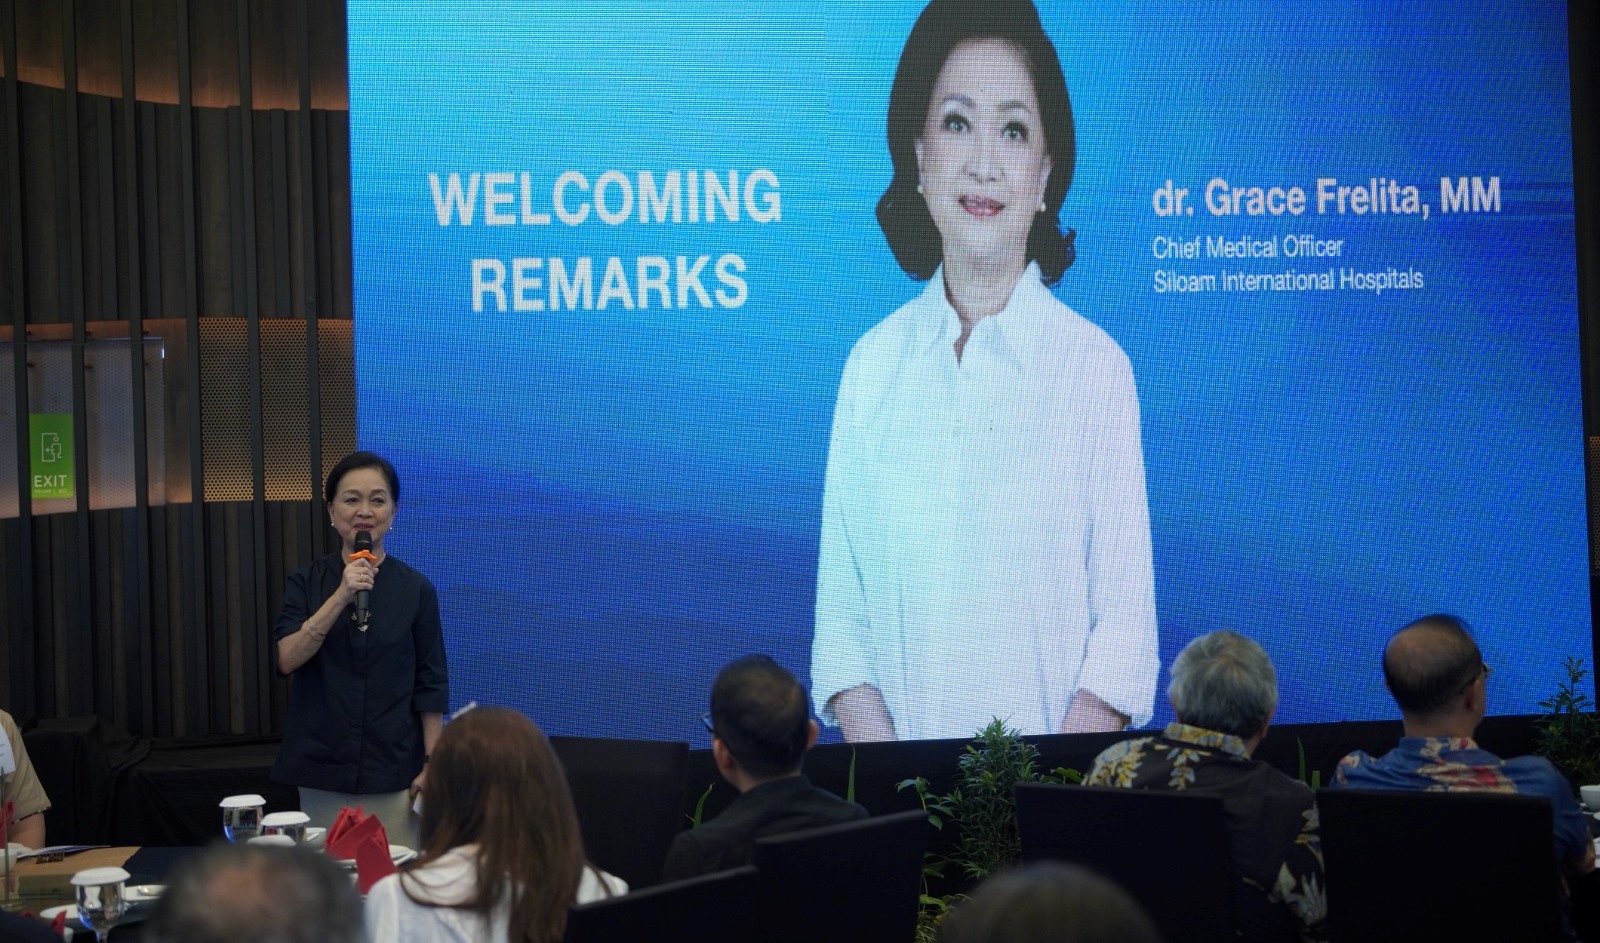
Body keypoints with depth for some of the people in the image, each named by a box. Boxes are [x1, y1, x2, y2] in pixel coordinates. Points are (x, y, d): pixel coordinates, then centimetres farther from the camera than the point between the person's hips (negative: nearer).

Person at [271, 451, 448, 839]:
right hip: (322, 770, 1)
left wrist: (432, 765, -2)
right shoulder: (308, 581, 3)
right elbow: (288, 658, -10)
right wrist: (341, 596, -18)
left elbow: (430, 684, 2)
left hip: (393, 773, -1)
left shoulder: (415, 588, 0)